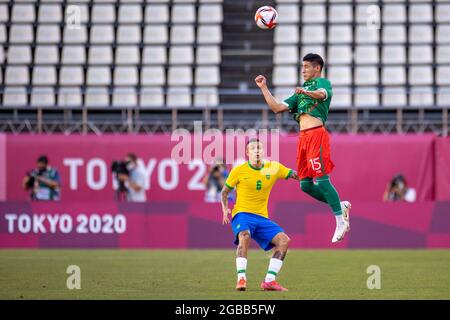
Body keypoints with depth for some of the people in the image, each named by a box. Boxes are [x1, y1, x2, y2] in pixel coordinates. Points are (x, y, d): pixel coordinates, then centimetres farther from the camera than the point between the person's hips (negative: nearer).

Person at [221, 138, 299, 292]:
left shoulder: (274, 168, 5)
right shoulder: (239, 170, -1)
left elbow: (296, 175, 8)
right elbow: (225, 191, 11)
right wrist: (225, 209, -5)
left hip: (262, 217, 4)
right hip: (242, 214, -4)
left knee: (284, 240, -13)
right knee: (244, 236, -35)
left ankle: (269, 281, -8)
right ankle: (241, 279, -34)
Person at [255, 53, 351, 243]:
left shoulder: (322, 82, 6)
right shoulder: (301, 91, 29)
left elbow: (322, 94, -20)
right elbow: (277, 108, 24)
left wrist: (306, 92, -40)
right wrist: (264, 88, 19)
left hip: (317, 134, -8)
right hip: (303, 137, 8)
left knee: (321, 179, -13)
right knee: (305, 185, 3)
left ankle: (341, 221, -6)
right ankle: (341, 206, 17)